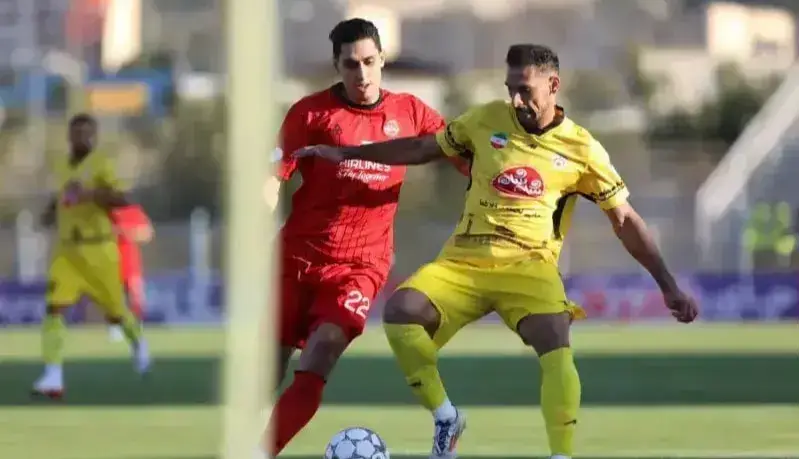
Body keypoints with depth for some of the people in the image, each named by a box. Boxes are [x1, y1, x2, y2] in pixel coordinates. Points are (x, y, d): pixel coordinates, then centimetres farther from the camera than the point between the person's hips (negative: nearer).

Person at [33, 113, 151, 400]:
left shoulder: (101, 165, -10)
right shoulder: (63, 167, 9)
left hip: (98, 249, -4)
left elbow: (121, 200, -21)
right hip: (66, 250, 4)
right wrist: (52, 212, 9)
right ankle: (53, 378, -19)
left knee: (115, 311, 11)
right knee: (54, 309, -14)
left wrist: (89, 194, -33)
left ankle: (138, 343, 45)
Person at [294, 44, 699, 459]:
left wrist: (668, 285, 2)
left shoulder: (581, 150, 1)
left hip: (528, 267, -2)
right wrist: (346, 153, 18)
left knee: (556, 348, -31)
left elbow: (625, 221, 6)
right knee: (400, 308, -26)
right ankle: (445, 419, -8)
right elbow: (423, 148, 19)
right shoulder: (488, 120, 5)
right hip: (463, 263, 2)